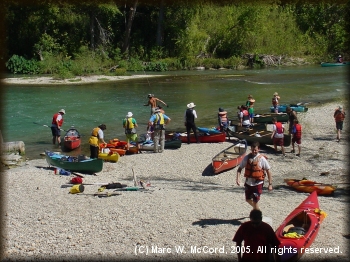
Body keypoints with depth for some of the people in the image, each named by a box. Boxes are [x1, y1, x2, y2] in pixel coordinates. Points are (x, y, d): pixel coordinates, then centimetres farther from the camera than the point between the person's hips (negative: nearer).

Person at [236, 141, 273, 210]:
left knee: (255, 202, -3)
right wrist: (238, 178, -16)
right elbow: (240, 168, 1)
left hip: (258, 183, -4)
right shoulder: (247, 157, -4)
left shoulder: (262, 159, -12)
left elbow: (268, 171, -6)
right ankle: (256, 209, 49)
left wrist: (270, 184, -7)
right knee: (248, 199, 21)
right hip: (248, 182, 5)